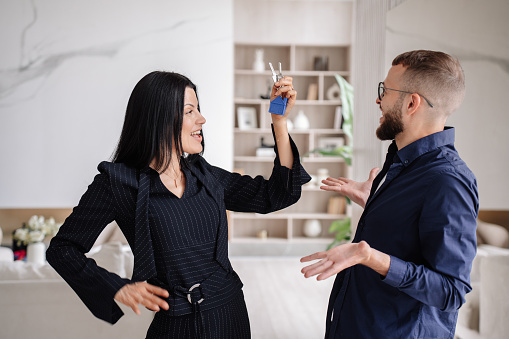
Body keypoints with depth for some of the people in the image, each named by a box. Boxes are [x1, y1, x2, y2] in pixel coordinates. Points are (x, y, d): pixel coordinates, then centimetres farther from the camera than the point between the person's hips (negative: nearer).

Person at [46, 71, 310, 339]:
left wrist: (279, 122, -2)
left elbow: (277, 196, 4)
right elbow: (62, 249, -3)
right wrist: (118, 289, -15)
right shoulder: (117, 182, -10)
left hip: (233, 315, 5)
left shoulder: (204, 175, 4)